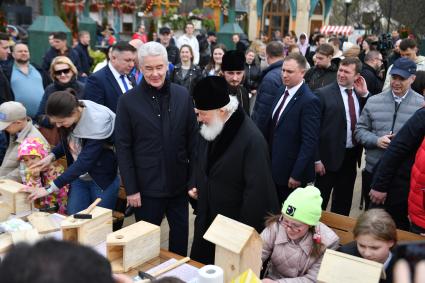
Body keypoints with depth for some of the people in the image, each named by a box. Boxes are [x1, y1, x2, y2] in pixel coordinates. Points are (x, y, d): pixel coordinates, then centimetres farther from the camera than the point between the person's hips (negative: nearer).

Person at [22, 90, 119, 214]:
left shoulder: (98, 123, -27)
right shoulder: (68, 116, -9)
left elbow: (84, 162, -30)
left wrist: (49, 189, -28)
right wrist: (51, 156, -6)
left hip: (103, 180, -5)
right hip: (78, 177, 6)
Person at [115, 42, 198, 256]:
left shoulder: (183, 96, -1)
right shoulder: (128, 101, -7)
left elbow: (193, 140, 4)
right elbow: (123, 148, -6)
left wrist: (193, 179, 3)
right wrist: (131, 188, -8)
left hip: (178, 184, 3)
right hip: (146, 187, -2)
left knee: (181, 234, 16)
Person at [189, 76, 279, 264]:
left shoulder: (252, 139, -25)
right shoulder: (209, 130, 0)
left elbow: (257, 190, -21)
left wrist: (245, 230, -16)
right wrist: (196, 187, 5)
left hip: (236, 227, -7)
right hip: (207, 221, 7)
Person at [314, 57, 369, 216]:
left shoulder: (360, 94, 6)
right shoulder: (323, 94, -10)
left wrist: (364, 94, -7)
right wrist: (316, 159, -13)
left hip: (352, 156, 5)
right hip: (330, 156, -5)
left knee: (343, 203, 19)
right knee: (319, 202, 9)